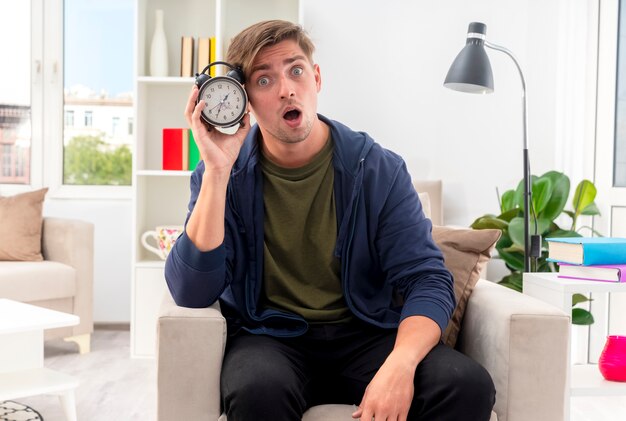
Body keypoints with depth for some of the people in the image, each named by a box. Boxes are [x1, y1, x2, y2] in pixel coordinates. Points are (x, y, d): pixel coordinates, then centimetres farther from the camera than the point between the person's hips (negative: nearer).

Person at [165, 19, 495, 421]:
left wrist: (400, 363, -28)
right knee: (257, 389, -36)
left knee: (468, 385, -25)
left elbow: (427, 279, -8)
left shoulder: (379, 170, -3)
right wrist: (217, 171, -23)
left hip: (364, 332, 1)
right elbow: (192, 293, -15)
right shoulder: (222, 173, -4)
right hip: (268, 337, -1)